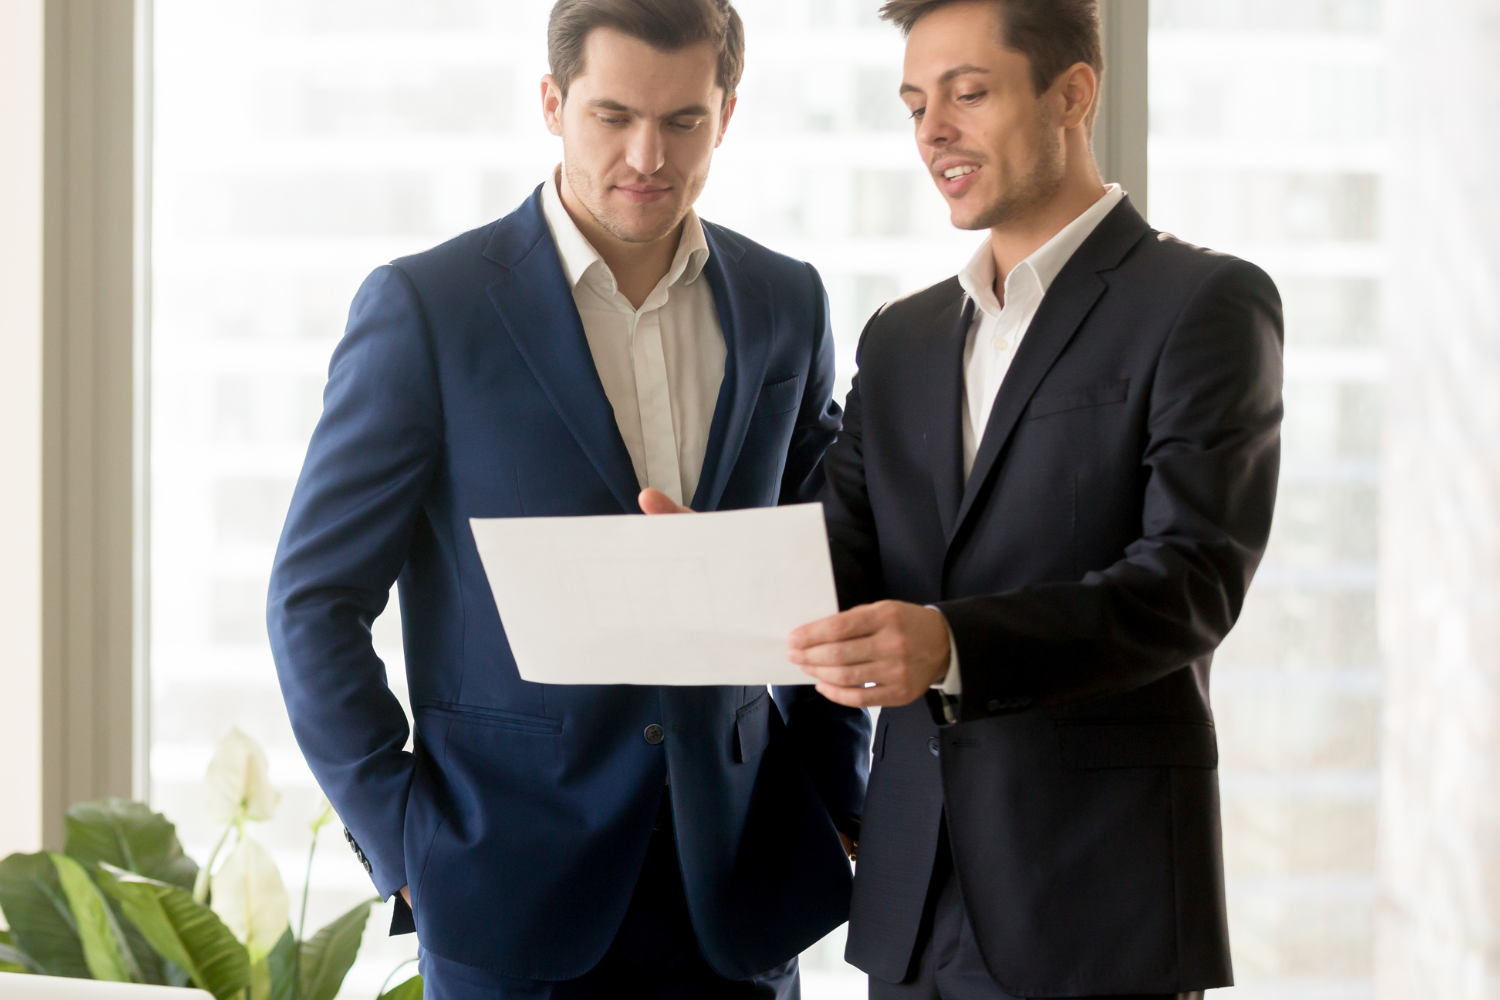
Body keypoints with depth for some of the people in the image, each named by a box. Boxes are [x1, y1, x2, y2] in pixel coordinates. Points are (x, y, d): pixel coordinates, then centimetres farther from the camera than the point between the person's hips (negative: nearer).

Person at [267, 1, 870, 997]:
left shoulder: (786, 303, 6)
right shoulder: (425, 308, -6)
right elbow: (316, 600, -4)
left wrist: (836, 803, 8)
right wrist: (403, 843, -9)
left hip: (736, 884, 3)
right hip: (517, 897, -3)